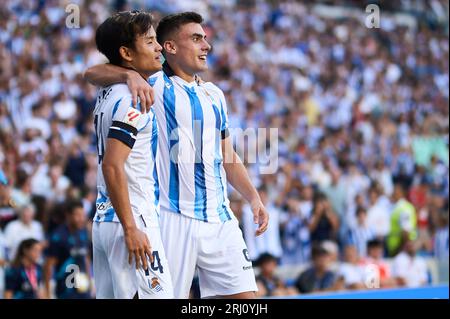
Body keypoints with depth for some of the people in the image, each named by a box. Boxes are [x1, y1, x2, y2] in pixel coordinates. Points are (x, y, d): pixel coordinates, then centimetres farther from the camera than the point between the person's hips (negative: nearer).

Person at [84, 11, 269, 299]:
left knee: (244, 294, 3)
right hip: (175, 218, -6)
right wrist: (130, 75, -31)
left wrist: (253, 198, 10)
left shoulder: (214, 94, 16)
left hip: (219, 218, 6)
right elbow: (93, 73, -12)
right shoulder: (156, 86, -2)